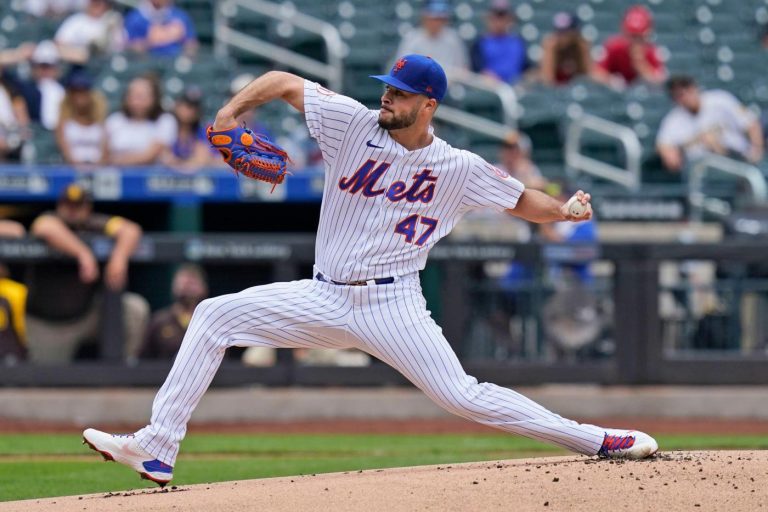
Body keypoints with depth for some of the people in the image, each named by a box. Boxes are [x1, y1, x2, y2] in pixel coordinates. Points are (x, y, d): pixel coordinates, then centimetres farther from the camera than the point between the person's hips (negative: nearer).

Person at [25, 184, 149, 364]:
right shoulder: (50, 219, -13)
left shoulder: (94, 226, -7)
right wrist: (83, 253, -48)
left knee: (136, 308, -16)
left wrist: (119, 258, -41)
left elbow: (130, 230, -20)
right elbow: (47, 229, -38)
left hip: (86, 314, 2)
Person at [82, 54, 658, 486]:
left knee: (464, 397, -14)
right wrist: (230, 113, -9)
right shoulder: (355, 124, -2)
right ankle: (157, 449, -6)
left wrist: (566, 210, -13)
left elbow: (522, 200, 3)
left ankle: (596, 440, -3)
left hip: (392, 305, -4)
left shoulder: (459, 168, -4)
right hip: (325, 298, 4)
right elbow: (284, 82, 4)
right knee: (213, 316, -4)